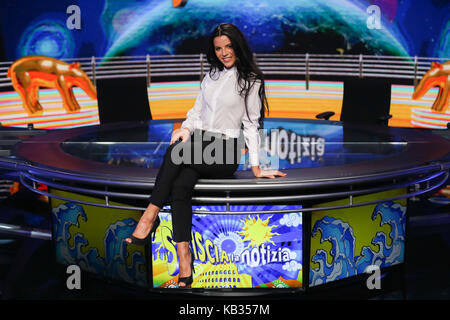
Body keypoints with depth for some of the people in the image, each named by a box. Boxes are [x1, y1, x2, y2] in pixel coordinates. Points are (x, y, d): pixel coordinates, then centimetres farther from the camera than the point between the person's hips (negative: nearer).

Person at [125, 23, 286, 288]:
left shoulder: (251, 81, 3)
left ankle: (151, 216, -27)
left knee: (177, 151, -32)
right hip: (199, 143, 4)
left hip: (226, 153, -4)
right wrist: (186, 128, -3)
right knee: (180, 186, -28)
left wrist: (256, 168, -6)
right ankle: (184, 257, -34)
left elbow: (251, 124, -1)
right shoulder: (212, 76, 20)